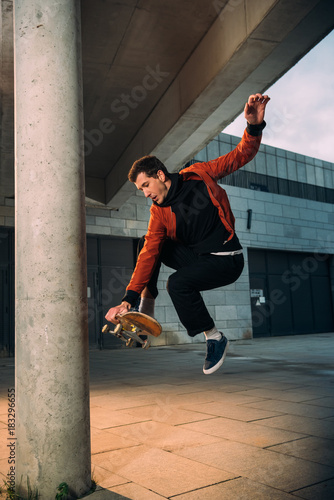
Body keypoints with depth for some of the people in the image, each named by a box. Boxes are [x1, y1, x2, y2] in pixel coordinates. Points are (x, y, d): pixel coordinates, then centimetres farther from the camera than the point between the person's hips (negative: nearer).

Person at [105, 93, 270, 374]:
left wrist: (254, 126, -23)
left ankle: (215, 339, -7)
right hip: (195, 256, 5)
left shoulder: (198, 176, -8)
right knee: (150, 243, 1)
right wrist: (128, 299, -19)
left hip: (226, 260, -5)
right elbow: (148, 254, -10)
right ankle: (147, 304, 8)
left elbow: (241, 156, -2)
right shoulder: (159, 213, -2)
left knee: (178, 283, -26)